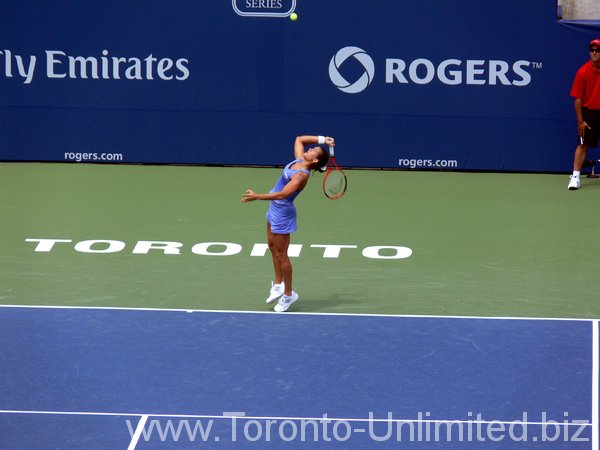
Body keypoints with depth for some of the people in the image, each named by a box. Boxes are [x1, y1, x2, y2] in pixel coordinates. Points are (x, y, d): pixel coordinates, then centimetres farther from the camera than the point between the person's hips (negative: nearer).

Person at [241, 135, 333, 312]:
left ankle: (288, 294, 14)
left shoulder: (301, 176, -27)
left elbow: (282, 194, -34)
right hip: (275, 210, 10)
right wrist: (321, 140, 2)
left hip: (282, 213, -10)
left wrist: (257, 197, -35)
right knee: (273, 247, 20)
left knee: (281, 254, 1)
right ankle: (278, 284, 33)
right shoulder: (299, 160, -2)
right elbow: (299, 139, 15)